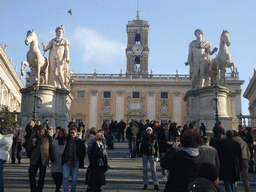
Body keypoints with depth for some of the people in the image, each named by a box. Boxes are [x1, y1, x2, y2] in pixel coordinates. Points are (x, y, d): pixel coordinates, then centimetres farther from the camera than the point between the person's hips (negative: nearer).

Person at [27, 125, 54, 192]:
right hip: (34, 159, 1)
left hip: (44, 159, -1)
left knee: (42, 177, 3)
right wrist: (33, 144, -11)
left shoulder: (48, 138, 2)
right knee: (31, 176, -2)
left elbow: (51, 149, 8)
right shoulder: (33, 138, 4)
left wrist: (52, 159, 8)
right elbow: (28, 149, 7)